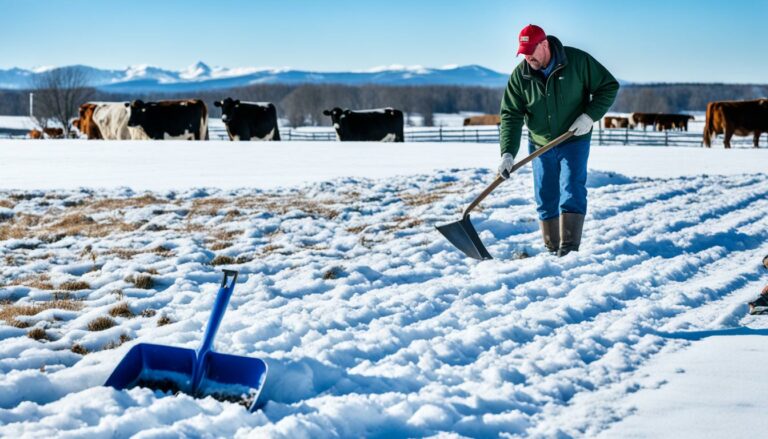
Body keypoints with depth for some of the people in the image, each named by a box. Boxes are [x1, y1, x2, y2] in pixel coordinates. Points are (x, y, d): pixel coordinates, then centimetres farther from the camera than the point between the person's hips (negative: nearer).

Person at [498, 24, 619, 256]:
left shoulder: (577, 61, -15)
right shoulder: (520, 76, -9)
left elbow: (609, 86, -7)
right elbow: (511, 116, -11)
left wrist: (590, 116, -19)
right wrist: (508, 153, -22)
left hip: (574, 140, -3)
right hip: (541, 145, 3)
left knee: (572, 191, -15)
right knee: (545, 200, 6)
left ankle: (569, 247, -19)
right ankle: (553, 250, 17)